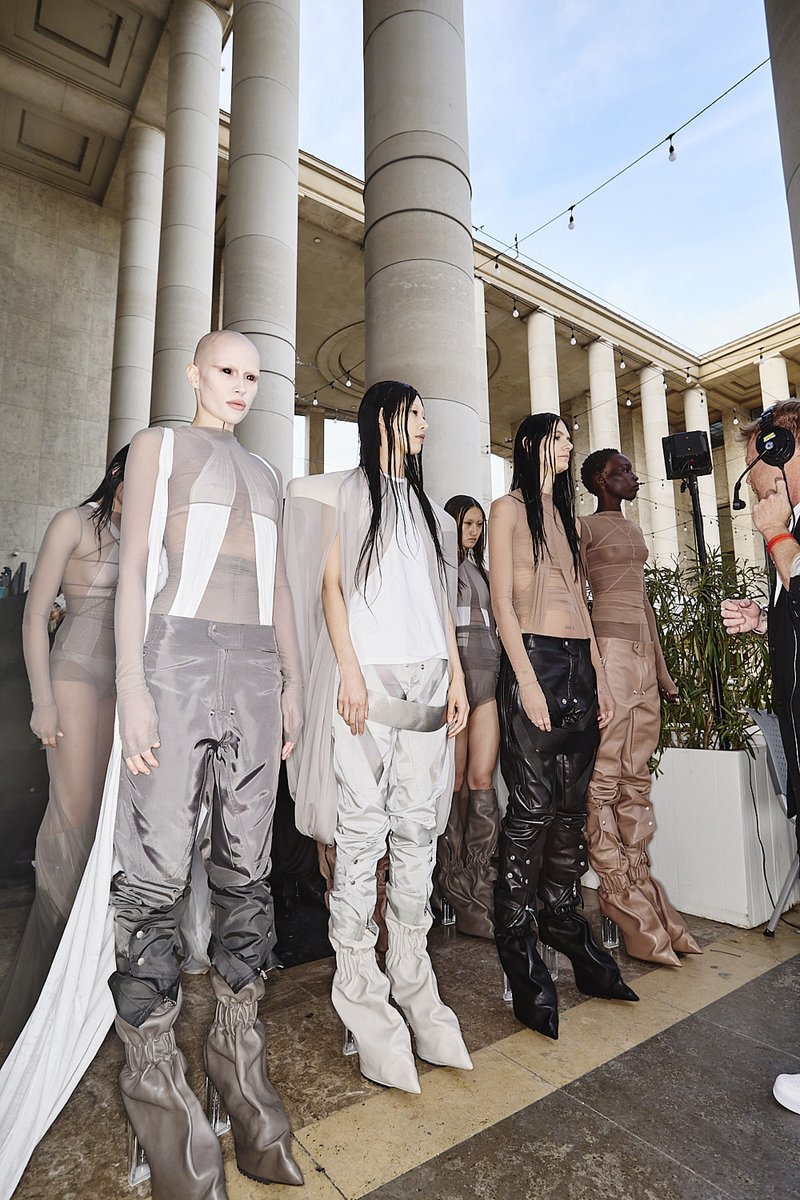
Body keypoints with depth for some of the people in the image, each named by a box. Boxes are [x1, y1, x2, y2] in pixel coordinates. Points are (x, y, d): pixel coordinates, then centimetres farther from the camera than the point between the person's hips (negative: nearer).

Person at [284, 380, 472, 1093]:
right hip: (368, 674, -5)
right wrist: (349, 671, -12)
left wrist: (456, 677, 10)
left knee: (417, 832, 5)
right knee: (361, 834, -4)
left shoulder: (427, 507, 24)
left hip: (426, 678, 5)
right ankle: (362, 997, 8)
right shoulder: (346, 491, 10)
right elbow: (330, 582, 0)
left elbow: (441, 600, 19)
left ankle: (412, 982, 16)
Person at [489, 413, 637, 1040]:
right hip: (534, 660, -7)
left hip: (579, 665, 7)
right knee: (534, 806, -6)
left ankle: (563, 919, 24)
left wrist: (601, 677, 13)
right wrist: (526, 679, -15)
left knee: (572, 805, 9)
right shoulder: (508, 508, 3)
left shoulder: (569, 517, 23)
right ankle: (519, 945, 7)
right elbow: (503, 601, -6)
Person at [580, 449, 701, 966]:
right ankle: (621, 898, 0)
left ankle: (639, 881, 18)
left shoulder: (633, 529, 23)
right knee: (604, 775, -6)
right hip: (608, 647, -9)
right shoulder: (585, 527, -1)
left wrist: (662, 667, 21)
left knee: (637, 774, 9)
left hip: (643, 652, 9)